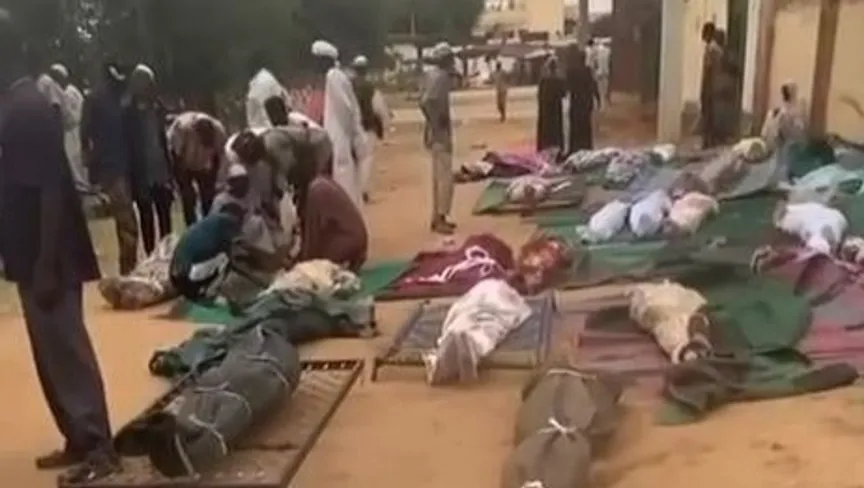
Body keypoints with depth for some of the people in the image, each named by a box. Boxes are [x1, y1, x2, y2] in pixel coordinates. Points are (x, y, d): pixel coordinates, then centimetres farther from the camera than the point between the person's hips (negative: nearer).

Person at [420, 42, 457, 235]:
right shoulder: (440, 76, -17)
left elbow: (424, 101, 18)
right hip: (441, 131, -10)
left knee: (439, 176, 14)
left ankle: (438, 217, 21)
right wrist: (437, 126, -24)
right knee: (445, 176, -6)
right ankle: (440, 219, -2)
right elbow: (426, 101, -28)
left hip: (436, 130, 10)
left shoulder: (434, 75, 12)